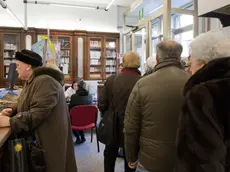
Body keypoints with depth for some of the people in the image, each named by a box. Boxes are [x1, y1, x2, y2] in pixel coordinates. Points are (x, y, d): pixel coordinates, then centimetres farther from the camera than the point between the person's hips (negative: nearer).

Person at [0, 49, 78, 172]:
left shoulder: (45, 82, -23)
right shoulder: (31, 82, 11)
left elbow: (37, 114, -27)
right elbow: (26, 105, 20)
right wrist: (13, 110, 0)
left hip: (49, 138, -9)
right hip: (36, 136, 9)